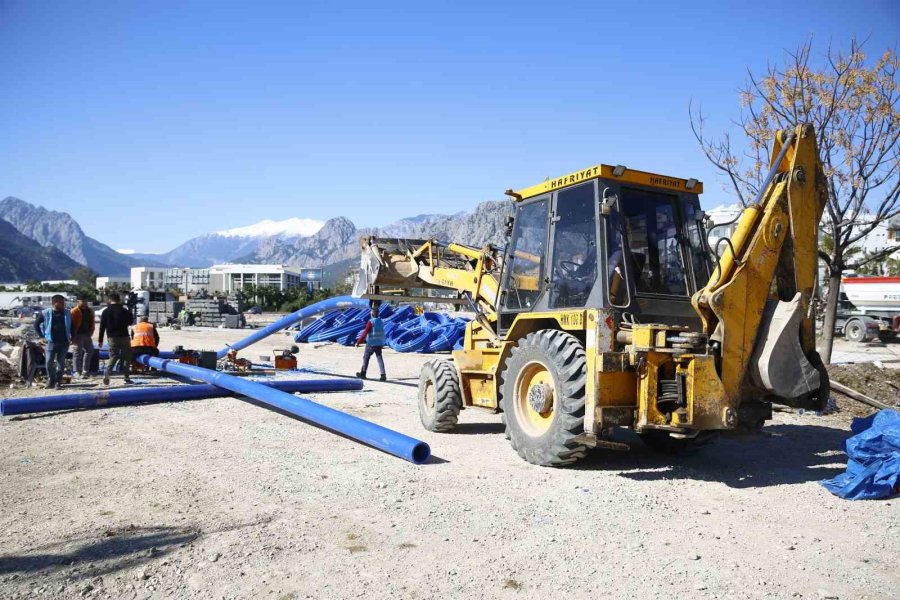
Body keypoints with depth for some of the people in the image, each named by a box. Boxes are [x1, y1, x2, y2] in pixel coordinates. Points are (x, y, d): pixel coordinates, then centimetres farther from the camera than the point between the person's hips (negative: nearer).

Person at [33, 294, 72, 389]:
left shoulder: (67, 313, 5)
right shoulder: (45, 313, -2)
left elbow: (72, 326, 15)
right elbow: (36, 324, 8)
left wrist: (71, 337, 7)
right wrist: (43, 336, 3)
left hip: (64, 342, 1)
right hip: (51, 342, -1)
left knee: (61, 363, 3)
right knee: (49, 362, -2)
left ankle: (58, 382, 11)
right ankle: (51, 380, 17)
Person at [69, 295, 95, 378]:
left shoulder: (90, 310, 13)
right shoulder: (75, 311, -7)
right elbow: (72, 325, -10)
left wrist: (90, 333, 10)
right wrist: (73, 337, -14)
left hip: (87, 335, 7)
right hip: (78, 335, -7)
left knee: (89, 351, 8)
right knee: (78, 352, -3)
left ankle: (85, 371, 15)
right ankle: (78, 372, 2)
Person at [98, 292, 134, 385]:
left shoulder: (106, 311, 2)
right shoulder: (124, 310, -5)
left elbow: (102, 326, 2)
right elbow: (130, 321, 8)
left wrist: (100, 339, 7)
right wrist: (130, 312, 21)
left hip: (112, 338, 2)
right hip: (124, 336, -2)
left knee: (113, 357, 8)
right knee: (126, 357, 7)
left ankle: (107, 374, -16)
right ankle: (126, 377, 5)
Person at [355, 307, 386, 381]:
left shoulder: (371, 322, -15)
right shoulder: (381, 322, 7)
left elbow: (365, 333, -18)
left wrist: (358, 342, -13)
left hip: (371, 344, -6)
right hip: (379, 343, 6)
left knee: (366, 357, 10)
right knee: (379, 358, 3)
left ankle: (363, 374, 20)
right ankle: (383, 375, -8)